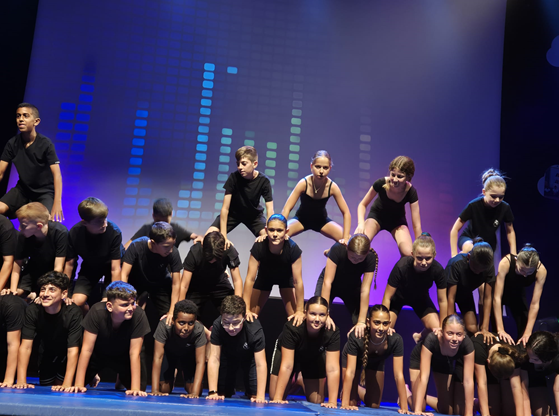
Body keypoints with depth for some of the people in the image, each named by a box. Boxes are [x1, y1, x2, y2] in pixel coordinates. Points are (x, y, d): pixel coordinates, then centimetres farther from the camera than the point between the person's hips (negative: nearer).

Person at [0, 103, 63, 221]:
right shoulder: (12, 144, -6)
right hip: (23, 189, 4)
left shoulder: (45, 144, -17)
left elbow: (57, 174, -24)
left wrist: (57, 203, -36)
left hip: (44, 191, -3)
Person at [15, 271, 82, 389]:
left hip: (67, 358, -3)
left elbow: (73, 350, -36)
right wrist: (21, 381, -35)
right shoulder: (33, 310, -26)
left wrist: (67, 385, -43)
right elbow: (26, 346, -27)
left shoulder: (73, 313, -34)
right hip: (46, 356, 3)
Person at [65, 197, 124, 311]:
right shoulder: (74, 233, -24)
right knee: (77, 302, -17)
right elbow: (69, 264, -10)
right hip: (89, 267, 2)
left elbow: (115, 269, -29)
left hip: (110, 265, -2)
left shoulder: (114, 232, -32)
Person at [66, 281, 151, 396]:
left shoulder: (139, 315, -34)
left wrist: (135, 388, -33)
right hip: (97, 354, 0)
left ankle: (121, 380, 24)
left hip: (124, 357, 0)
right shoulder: (97, 312, -34)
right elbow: (86, 349, -28)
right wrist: (79, 385, -30)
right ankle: (92, 379, 25)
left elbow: (134, 353, -29)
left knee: (139, 394, -10)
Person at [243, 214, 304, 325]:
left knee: (296, 320, -13)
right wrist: (246, 309, -30)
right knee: (250, 318, -6)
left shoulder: (293, 248, -35)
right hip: (264, 276, 1)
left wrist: (300, 311, -27)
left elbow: (298, 281, -28)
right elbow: (250, 279, -29)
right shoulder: (258, 247, -34)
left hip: (286, 277, 0)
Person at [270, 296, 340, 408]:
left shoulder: (333, 332, -34)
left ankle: (303, 384, 32)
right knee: (274, 398, -5)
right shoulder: (292, 327, -39)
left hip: (314, 357, 2)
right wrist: (278, 398, -39)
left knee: (317, 402, 0)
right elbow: (287, 366, -37)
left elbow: (333, 369, -34)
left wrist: (332, 402, -38)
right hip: (287, 352, -2)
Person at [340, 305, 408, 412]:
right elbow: (350, 371, -39)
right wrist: (345, 404, -41)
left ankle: (359, 391, 37)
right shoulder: (356, 337, -42)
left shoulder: (396, 340, -37)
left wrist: (404, 407, -34)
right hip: (354, 359, -2)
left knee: (374, 405, 6)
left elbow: (399, 375, -33)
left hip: (376, 362, 2)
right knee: (352, 403, -5)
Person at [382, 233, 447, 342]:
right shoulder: (402, 267, -39)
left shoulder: (438, 270, -32)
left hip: (420, 298, 3)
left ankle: (419, 337, 24)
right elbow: (387, 297, -27)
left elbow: (442, 301, -17)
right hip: (398, 297, -2)